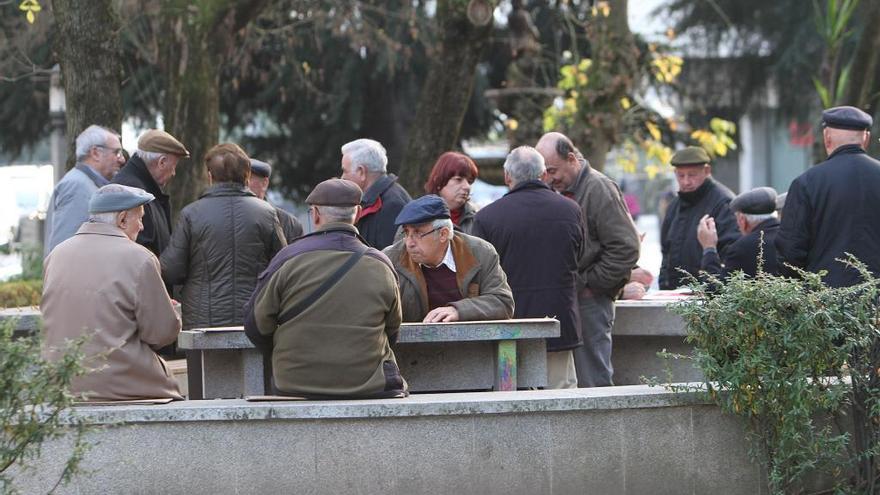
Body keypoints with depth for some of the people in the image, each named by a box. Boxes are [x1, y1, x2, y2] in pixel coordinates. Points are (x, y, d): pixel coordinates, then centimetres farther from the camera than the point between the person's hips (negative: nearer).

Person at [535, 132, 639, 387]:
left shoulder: (600, 189, -9)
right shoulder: (559, 190, 15)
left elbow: (626, 248, -13)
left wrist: (590, 285, -11)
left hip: (591, 301, -7)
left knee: (593, 380, -7)